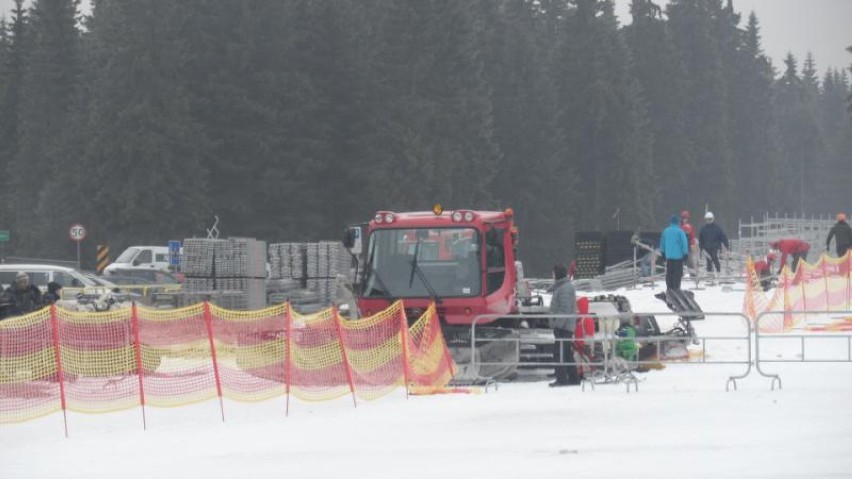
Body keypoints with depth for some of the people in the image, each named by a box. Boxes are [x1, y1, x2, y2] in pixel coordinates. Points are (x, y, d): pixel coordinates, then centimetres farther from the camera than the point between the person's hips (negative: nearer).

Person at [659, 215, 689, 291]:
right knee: (677, 273, -1)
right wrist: (685, 253, -1)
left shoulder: (665, 231, 4)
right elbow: (684, 243, -11)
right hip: (678, 256, -5)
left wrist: (663, 252, 24)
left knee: (669, 273, 12)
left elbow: (662, 242, 13)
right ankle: (676, 288, -4)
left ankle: (669, 288, 14)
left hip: (668, 256, 5)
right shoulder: (680, 231, -12)